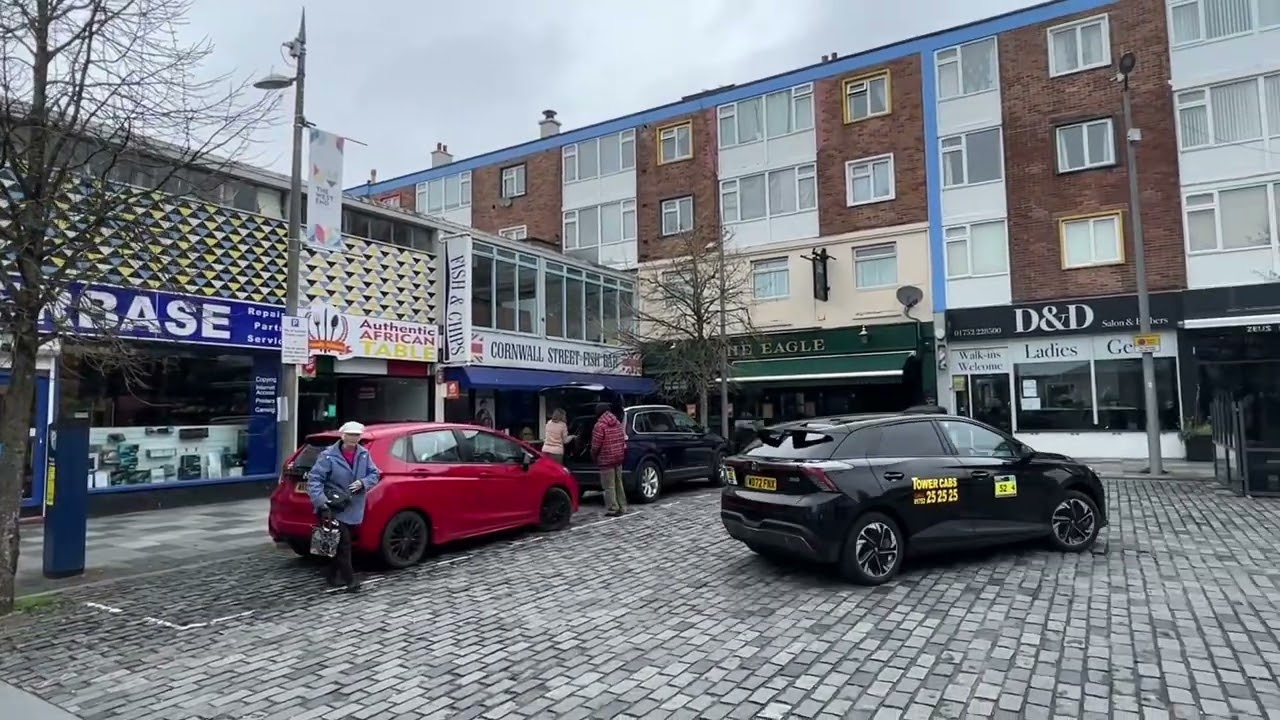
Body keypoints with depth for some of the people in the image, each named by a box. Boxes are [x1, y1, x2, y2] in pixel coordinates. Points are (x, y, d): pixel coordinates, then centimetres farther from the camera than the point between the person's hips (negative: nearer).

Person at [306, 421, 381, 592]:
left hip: (353, 508, 5)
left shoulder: (364, 454, 0)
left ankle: (333, 575, 30)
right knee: (343, 543, -8)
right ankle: (349, 579, 0)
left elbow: (375, 474, 7)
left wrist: (362, 483, -14)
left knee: (339, 542, 16)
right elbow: (314, 478, -14)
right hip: (334, 508, -5)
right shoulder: (329, 455, -14)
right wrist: (320, 501, -25)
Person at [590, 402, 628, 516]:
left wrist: (594, 457, 2)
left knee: (609, 486, -3)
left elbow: (596, 446, -14)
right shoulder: (618, 424, 9)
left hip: (606, 460, -8)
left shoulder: (599, 426, -14)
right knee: (618, 484, 15)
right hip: (618, 458, 8)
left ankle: (612, 509, -3)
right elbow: (623, 441, 12)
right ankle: (622, 507, 20)